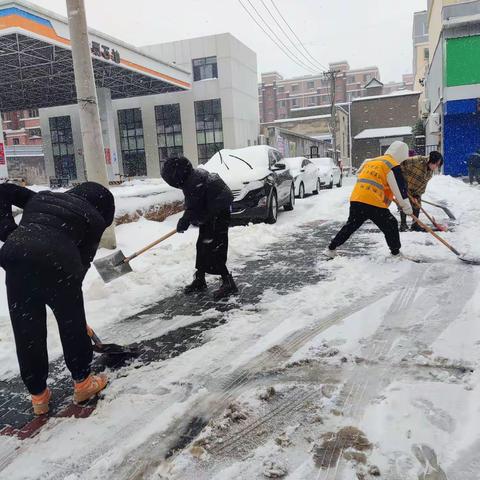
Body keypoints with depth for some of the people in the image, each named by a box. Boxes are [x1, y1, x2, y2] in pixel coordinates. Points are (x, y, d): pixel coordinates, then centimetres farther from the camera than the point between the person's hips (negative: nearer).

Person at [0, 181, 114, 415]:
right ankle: (82, 382, 35)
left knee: (26, 330, 17)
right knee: (72, 324, 18)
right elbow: (83, 260, 12)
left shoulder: (43, 196, 30)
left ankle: (38, 395, 31)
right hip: (56, 262, -4)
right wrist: (70, 293, 21)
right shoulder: (94, 219, 16)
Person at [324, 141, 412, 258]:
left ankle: (331, 249, 24)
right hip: (374, 204, -6)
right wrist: (407, 207, 8)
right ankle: (395, 252, 21)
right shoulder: (393, 166, -1)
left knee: (351, 225, 21)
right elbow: (400, 188, -2)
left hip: (355, 200, 6)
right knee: (391, 226, 12)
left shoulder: (370, 161, 19)